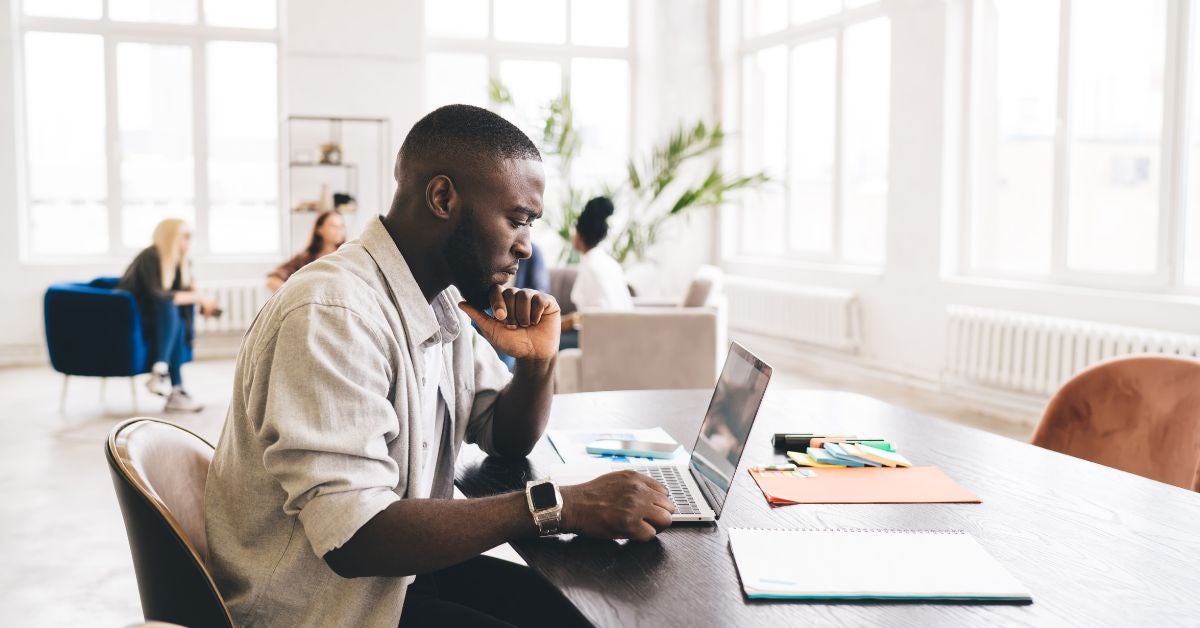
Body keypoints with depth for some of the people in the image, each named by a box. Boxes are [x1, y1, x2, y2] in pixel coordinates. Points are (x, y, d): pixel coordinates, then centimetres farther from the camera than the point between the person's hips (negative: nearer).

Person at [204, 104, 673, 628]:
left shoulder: (446, 301, 2)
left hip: (396, 570, 8)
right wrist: (558, 506, -30)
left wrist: (537, 362, -9)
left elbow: (506, 439, 13)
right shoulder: (333, 314, -26)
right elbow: (354, 535, -31)